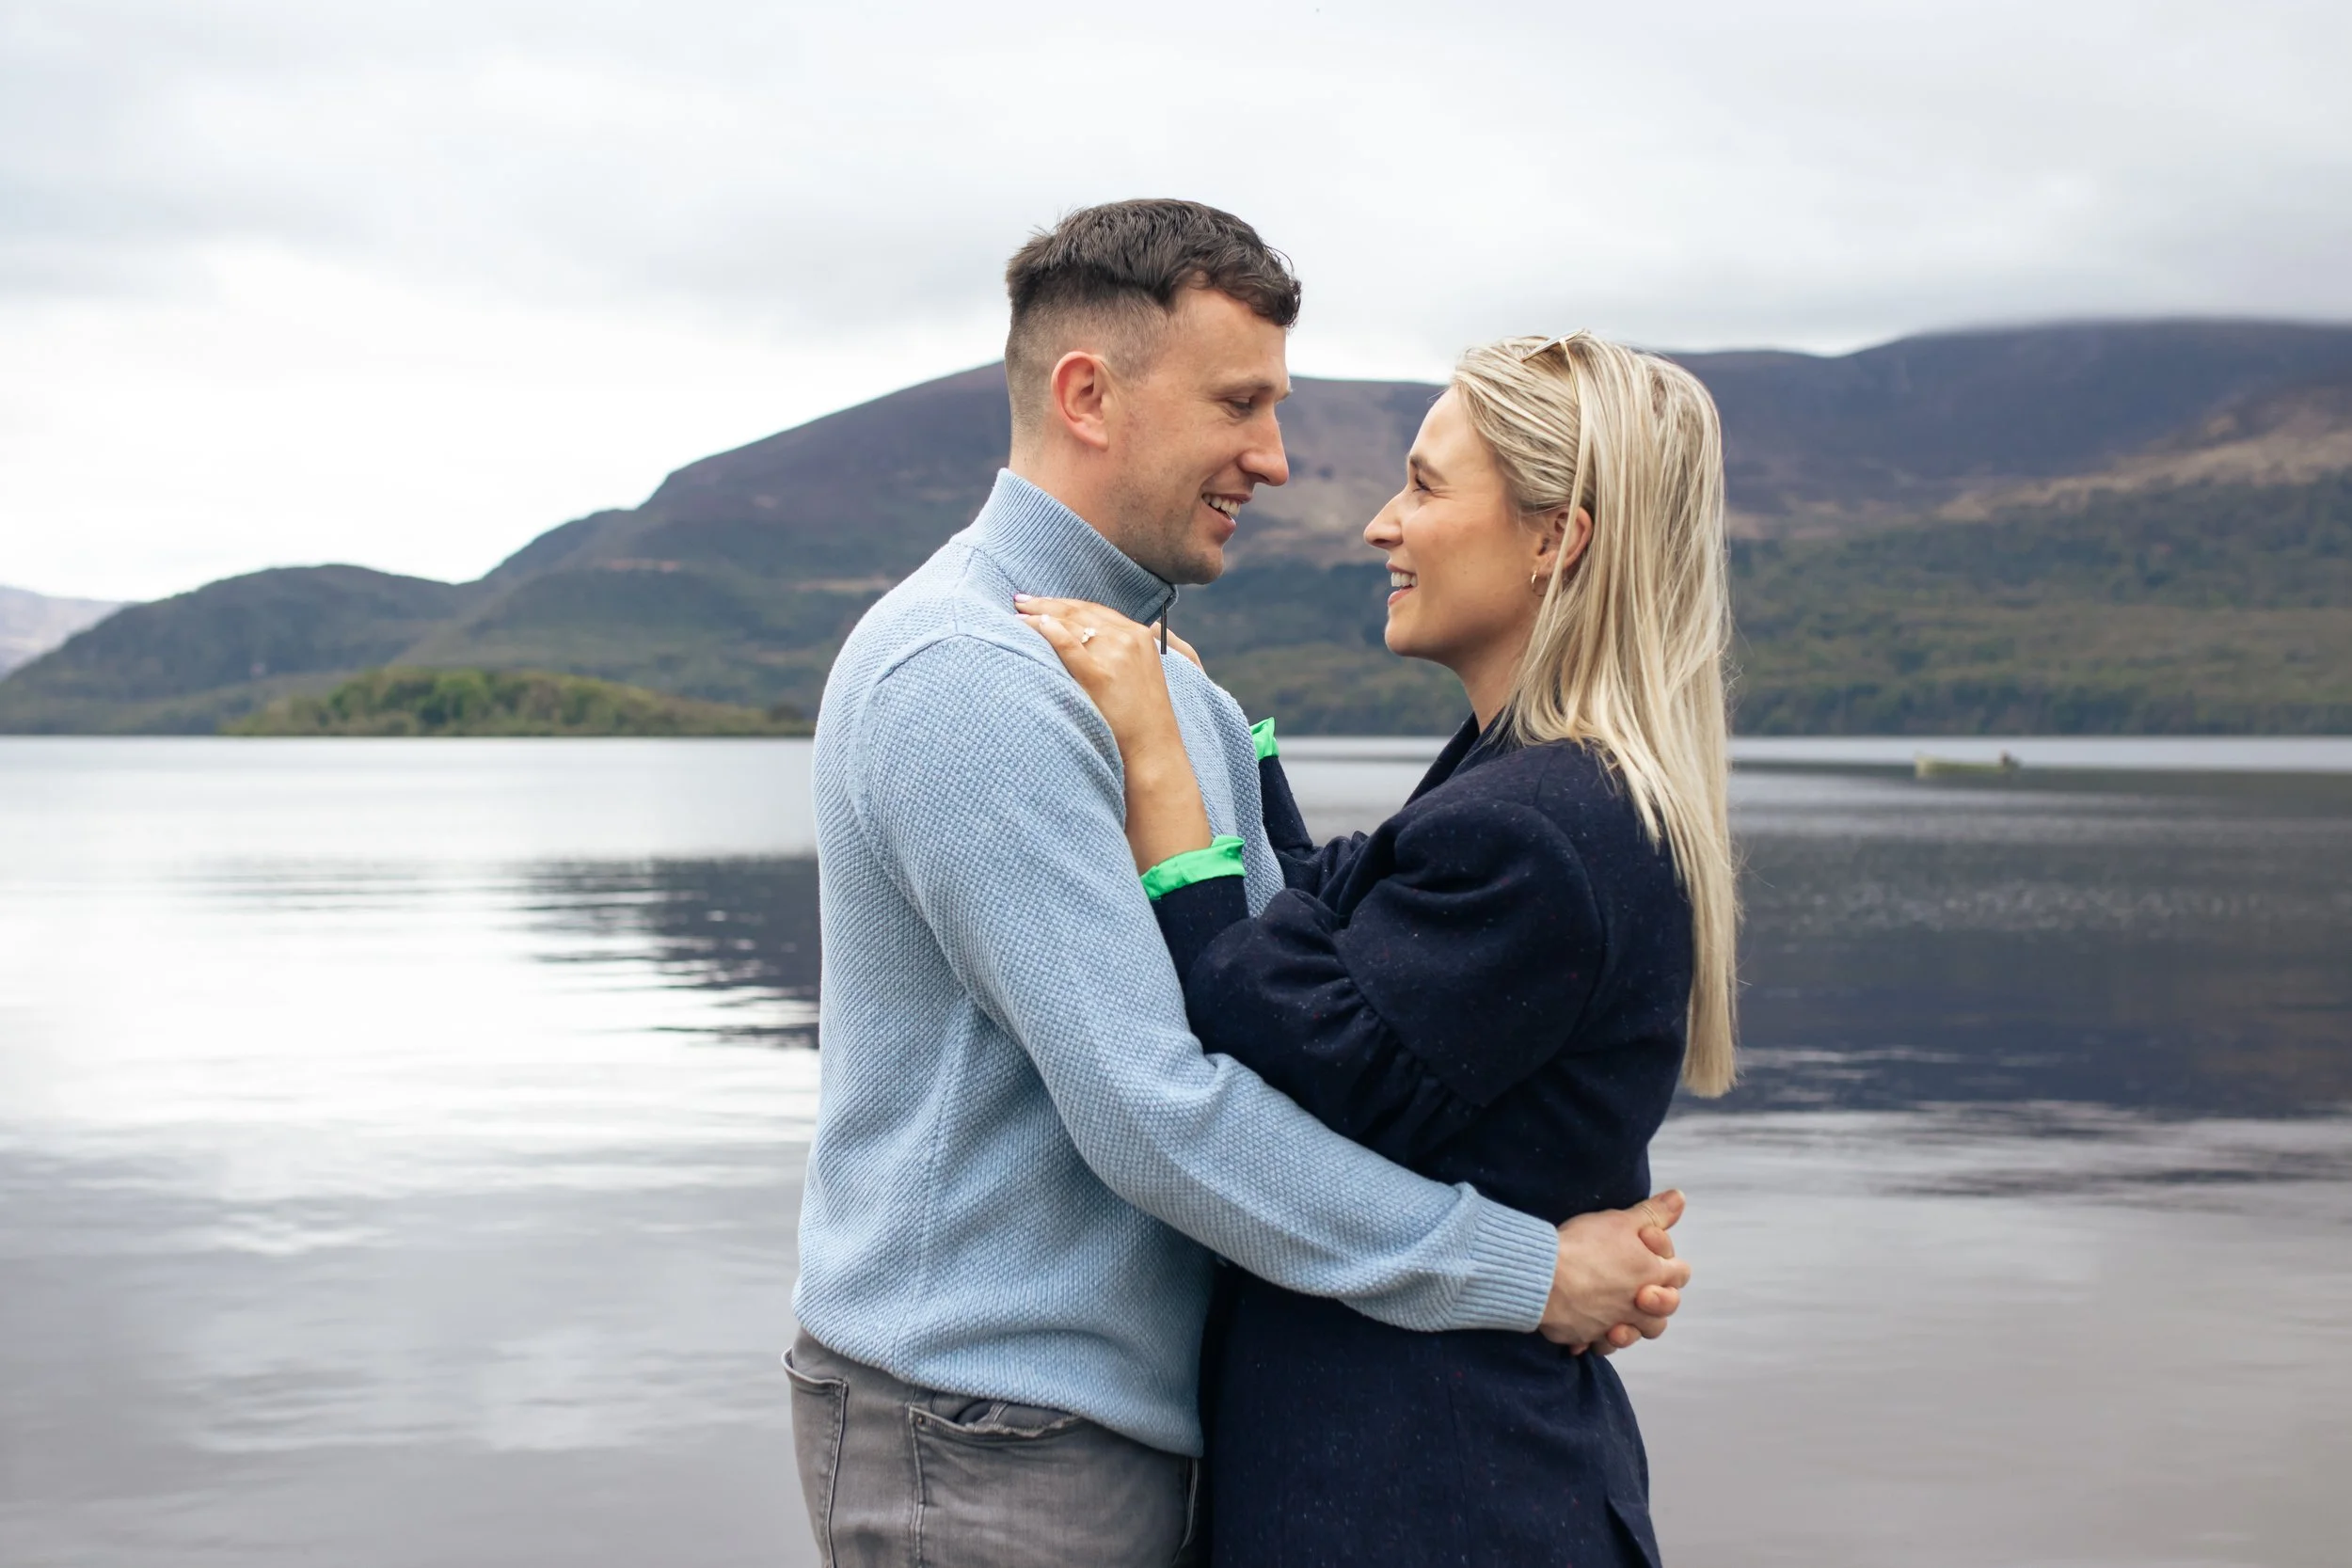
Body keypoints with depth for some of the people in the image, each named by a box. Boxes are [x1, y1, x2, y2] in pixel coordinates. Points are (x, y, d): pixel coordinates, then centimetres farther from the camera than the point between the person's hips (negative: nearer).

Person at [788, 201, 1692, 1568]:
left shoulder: (1170, 678, 13)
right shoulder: (967, 680, -20)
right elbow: (1150, 1109, -25)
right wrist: (1528, 1273, -18)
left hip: (1128, 1424, 9)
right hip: (985, 1442, -9)